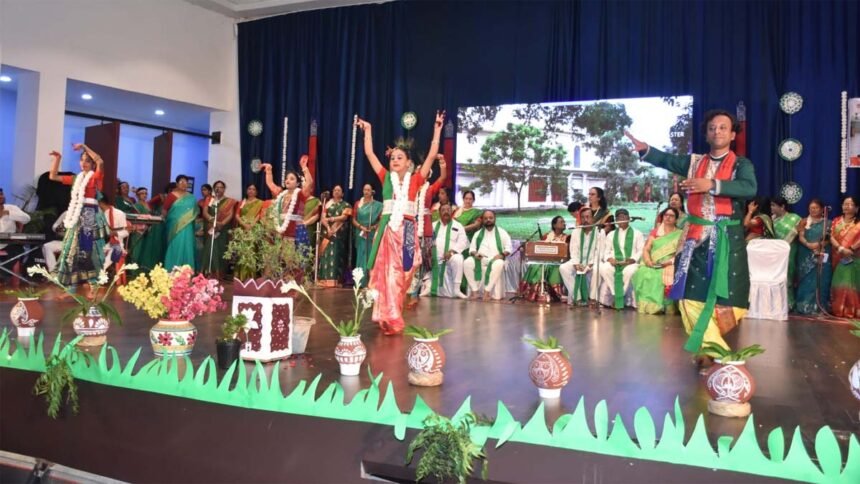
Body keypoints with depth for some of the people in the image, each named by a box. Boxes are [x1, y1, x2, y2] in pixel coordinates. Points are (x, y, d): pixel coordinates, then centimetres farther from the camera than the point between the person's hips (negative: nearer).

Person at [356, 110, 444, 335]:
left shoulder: (415, 180, 5)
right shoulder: (386, 178, 9)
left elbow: (431, 156, 1)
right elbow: (369, 154, 13)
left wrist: (437, 129, 1)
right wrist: (368, 130, 15)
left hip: (407, 230, -1)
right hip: (387, 229, 1)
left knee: (401, 273, 3)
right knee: (386, 272, -2)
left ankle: (392, 316, 12)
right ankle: (389, 318, 3)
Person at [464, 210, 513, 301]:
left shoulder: (502, 232, 14)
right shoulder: (478, 233, 21)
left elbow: (508, 248, 7)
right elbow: (472, 248, 17)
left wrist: (502, 255, -14)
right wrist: (475, 253, -7)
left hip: (496, 259, -2)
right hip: (480, 259, 2)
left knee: (499, 264, -40)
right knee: (467, 262, -30)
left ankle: (487, 291, -33)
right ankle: (474, 290, -25)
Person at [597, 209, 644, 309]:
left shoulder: (637, 234, 13)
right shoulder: (611, 234, 22)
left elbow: (641, 251, 3)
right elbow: (606, 251, 14)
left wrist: (632, 259, -16)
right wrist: (609, 258, -9)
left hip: (631, 263, -2)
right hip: (614, 263, 2)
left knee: (629, 271, -40)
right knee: (604, 268, -33)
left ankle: (620, 296, -24)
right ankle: (616, 295, -24)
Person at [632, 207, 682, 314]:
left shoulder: (680, 234, 9)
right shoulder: (655, 232, 17)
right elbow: (646, 249, 8)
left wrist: (669, 262, -19)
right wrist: (647, 260, -14)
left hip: (670, 265, -2)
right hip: (653, 265, 2)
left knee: (667, 275, -36)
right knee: (643, 273, -31)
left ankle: (661, 305, -29)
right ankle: (648, 304, -29)